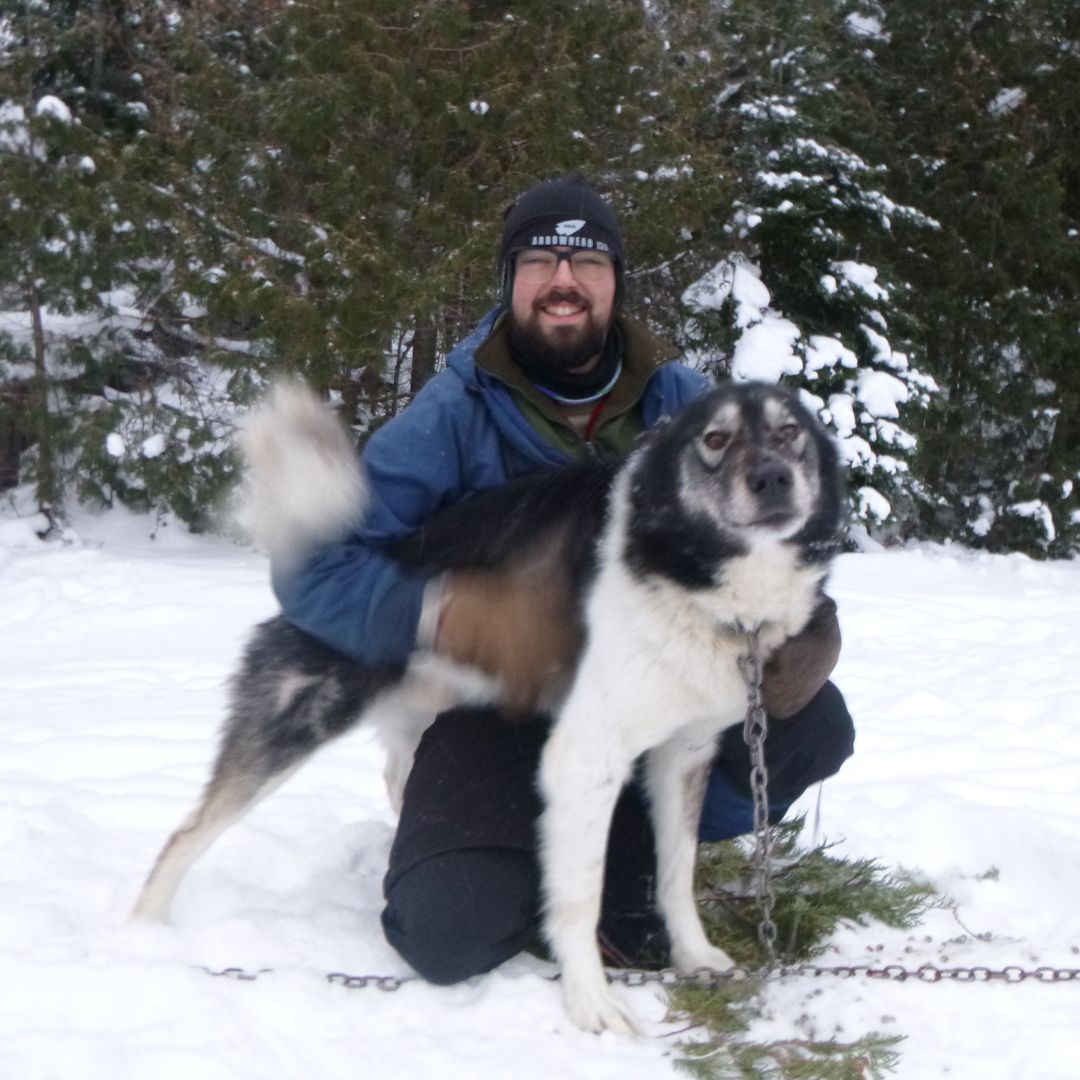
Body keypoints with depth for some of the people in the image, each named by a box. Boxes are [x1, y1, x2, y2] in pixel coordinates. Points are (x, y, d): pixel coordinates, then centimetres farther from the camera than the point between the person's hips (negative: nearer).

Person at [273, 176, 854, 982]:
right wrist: (447, 612, -36)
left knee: (815, 724, -23)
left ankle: (636, 844, -2)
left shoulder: (680, 402, -1)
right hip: (508, 709, -3)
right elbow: (315, 566, -17)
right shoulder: (454, 416, -11)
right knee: (451, 927, -26)